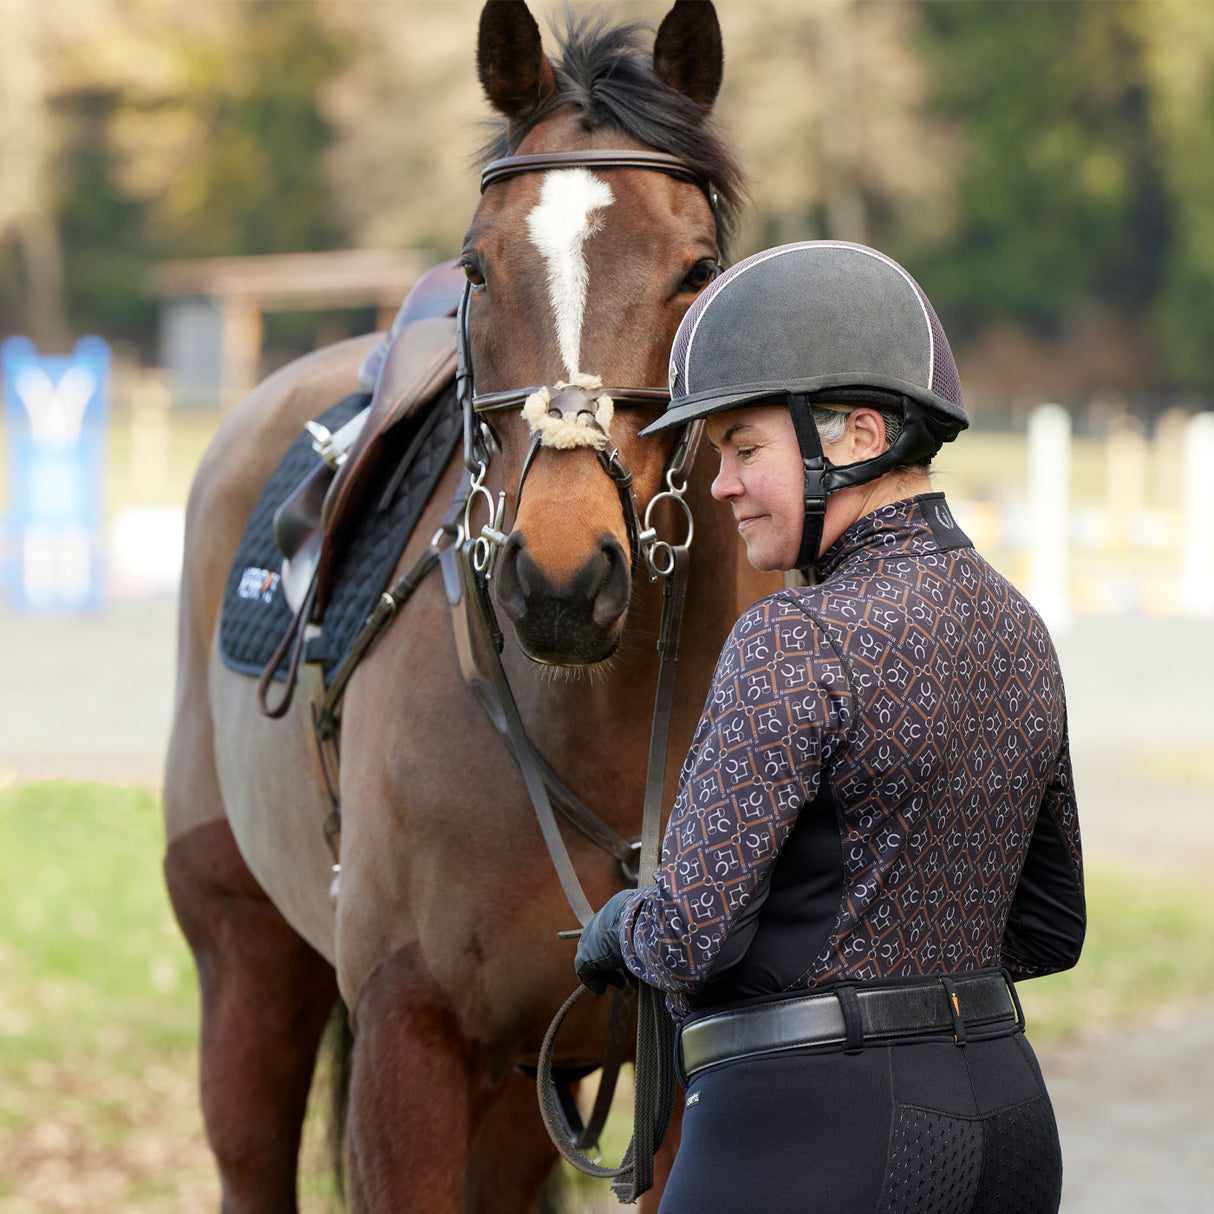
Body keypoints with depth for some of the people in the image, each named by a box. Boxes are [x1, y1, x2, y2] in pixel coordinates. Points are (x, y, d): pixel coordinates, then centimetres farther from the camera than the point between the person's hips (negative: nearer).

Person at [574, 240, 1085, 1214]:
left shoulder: (797, 645, -17)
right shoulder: (1015, 629, 9)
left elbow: (695, 935, -19)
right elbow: (1047, 929, 17)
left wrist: (624, 928, 1)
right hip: (1002, 1109, 8)